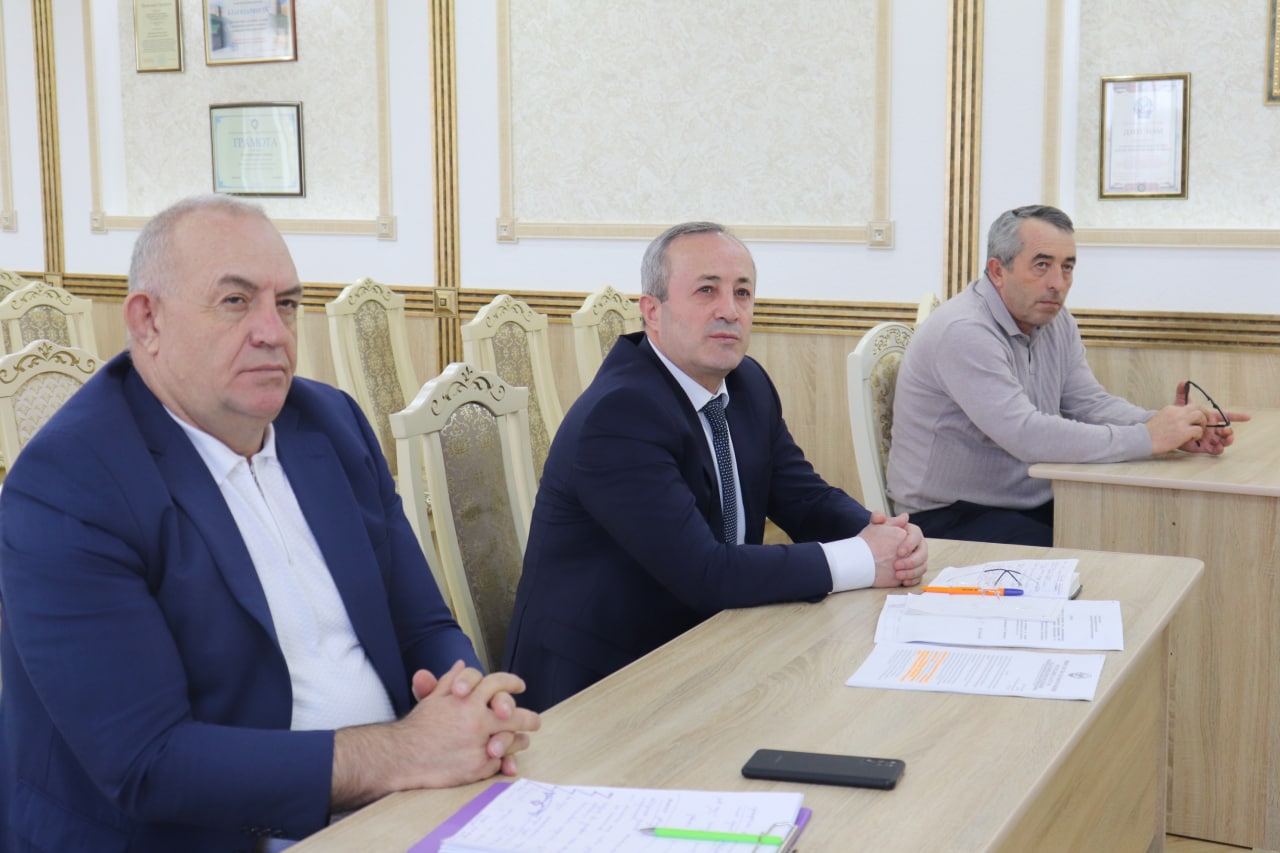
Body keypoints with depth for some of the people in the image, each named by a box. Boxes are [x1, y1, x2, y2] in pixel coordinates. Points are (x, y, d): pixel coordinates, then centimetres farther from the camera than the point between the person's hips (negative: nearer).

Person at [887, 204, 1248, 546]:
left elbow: (1091, 403, 6)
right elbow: (1025, 435, -29)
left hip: (1032, 504, 9)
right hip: (951, 519, -8)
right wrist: (1147, 438, -25)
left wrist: (1171, 426, -14)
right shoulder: (962, 332, -22)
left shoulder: (1056, 322, 9)